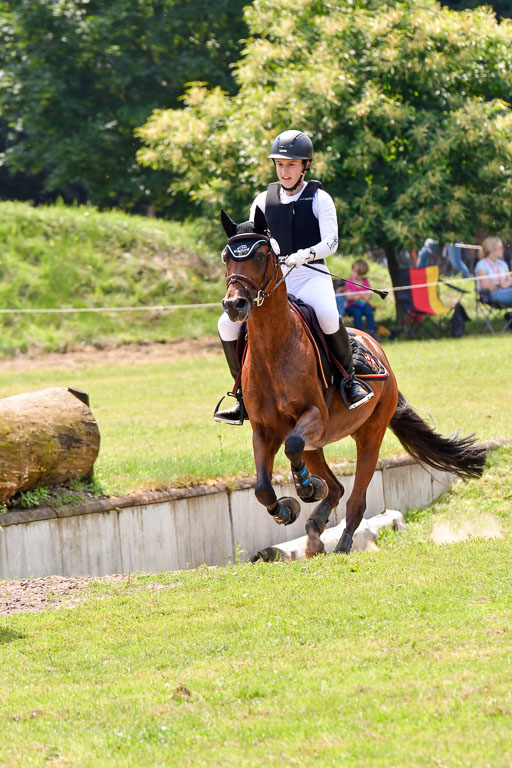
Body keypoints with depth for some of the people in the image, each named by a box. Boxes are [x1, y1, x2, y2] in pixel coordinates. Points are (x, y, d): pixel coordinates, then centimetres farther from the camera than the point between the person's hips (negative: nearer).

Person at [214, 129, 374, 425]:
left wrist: (306, 254, -30)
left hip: (312, 275, -4)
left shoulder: (319, 199, 0)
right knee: (229, 324, -16)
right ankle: (245, 394, -1)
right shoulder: (264, 201, 12)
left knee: (327, 316, -37)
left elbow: (331, 242, -10)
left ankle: (350, 378, -16)